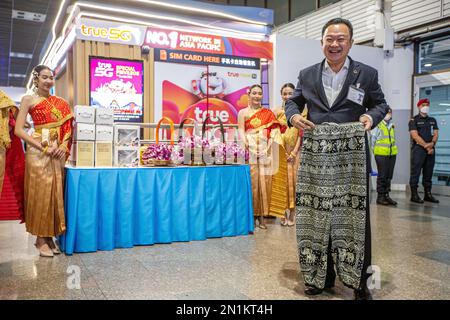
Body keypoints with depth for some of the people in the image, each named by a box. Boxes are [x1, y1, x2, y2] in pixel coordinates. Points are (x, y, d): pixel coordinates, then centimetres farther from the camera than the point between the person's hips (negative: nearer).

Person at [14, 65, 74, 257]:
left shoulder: (60, 102, 15)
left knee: (56, 194, 6)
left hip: (58, 152, 4)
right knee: (40, 194, -1)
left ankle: (50, 236, 17)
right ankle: (40, 239, 9)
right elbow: (18, 130, -6)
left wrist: (64, 145, -5)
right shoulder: (29, 100, 2)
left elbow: (67, 127, 14)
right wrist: (43, 147, -13)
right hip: (39, 153, -4)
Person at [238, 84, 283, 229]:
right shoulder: (243, 112, 13)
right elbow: (241, 130, 2)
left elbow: (274, 130, 8)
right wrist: (245, 142, -15)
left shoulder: (268, 113, 17)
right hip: (250, 150, -1)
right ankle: (250, 215, 2)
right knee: (250, 181, -5)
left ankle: (261, 216, 5)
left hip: (264, 151, 2)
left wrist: (274, 142, -9)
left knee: (264, 181, -1)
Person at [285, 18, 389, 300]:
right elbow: (293, 101, 17)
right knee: (317, 216, 8)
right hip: (316, 157, 2)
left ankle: (359, 280, 18)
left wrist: (372, 116, -10)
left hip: (352, 158, -1)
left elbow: (381, 103, 12)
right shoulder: (307, 75, 10)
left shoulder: (367, 74, 5)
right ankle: (321, 275, 23)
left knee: (355, 216, 3)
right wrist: (293, 115, -5)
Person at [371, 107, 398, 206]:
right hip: (381, 154, -6)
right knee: (382, 176, -2)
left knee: (389, 176, 9)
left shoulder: (392, 126, 15)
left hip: (392, 154, 6)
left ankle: (386, 195, 16)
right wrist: (374, 150, -2)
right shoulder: (377, 125, -4)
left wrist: (394, 148, 13)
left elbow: (393, 139, 21)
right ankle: (380, 196, 4)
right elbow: (373, 139, -3)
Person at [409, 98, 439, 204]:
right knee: (416, 173, -6)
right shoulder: (414, 120, 1)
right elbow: (415, 136, -9)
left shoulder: (432, 120, 19)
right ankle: (414, 195, -5)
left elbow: (436, 134, 10)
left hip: (431, 150, 5)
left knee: (428, 173, 8)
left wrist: (432, 143, -11)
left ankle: (428, 194, 13)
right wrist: (426, 146, -13)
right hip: (418, 149, -5)